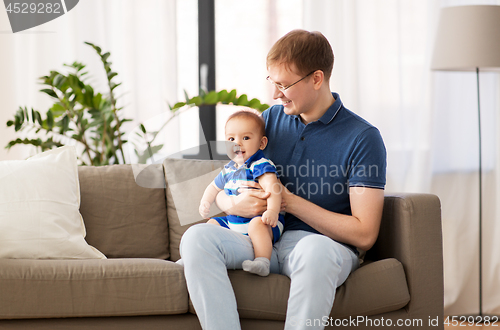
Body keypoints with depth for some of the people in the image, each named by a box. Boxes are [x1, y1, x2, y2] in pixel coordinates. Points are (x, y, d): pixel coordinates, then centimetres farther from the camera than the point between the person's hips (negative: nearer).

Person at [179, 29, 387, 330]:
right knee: (197, 237, -24)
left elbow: (364, 234, -10)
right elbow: (221, 190, 18)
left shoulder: (363, 138, -4)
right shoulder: (271, 119, 12)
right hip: (263, 240, 5)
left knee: (315, 250, -41)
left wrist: (290, 201, -11)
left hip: (325, 243, -5)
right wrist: (234, 203, -8)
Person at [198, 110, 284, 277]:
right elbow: (215, 186, 32)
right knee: (212, 223, 17)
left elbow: (272, 187, -33)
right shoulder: (228, 170, 11)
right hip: (233, 222, 9)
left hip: (260, 220, -9)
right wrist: (205, 202, 16)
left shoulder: (261, 165, -15)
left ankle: (263, 262, -47)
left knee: (257, 224, -38)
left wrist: (272, 210, -48)